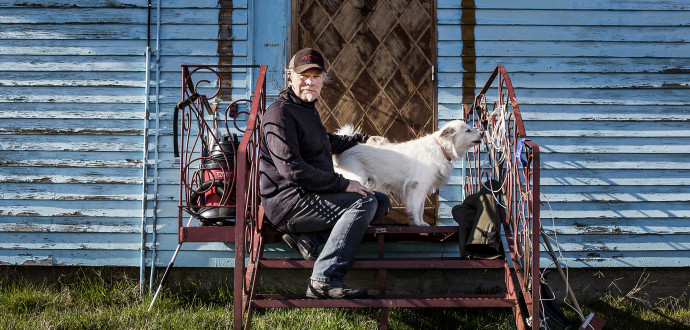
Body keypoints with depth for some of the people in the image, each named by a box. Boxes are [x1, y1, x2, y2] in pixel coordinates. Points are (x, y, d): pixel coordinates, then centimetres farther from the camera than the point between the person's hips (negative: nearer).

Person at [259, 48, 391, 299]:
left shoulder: (307, 109, 20)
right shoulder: (280, 114, -13)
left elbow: (327, 142, 42)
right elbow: (292, 169, -24)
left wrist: (362, 140, 36)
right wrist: (343, 184, -24)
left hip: (311, 196, 10)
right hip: (288, 203, -10)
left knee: (382, 202, 6)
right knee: (364, 202, -24)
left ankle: (308, 236, -8)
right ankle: (324, 280, -27)